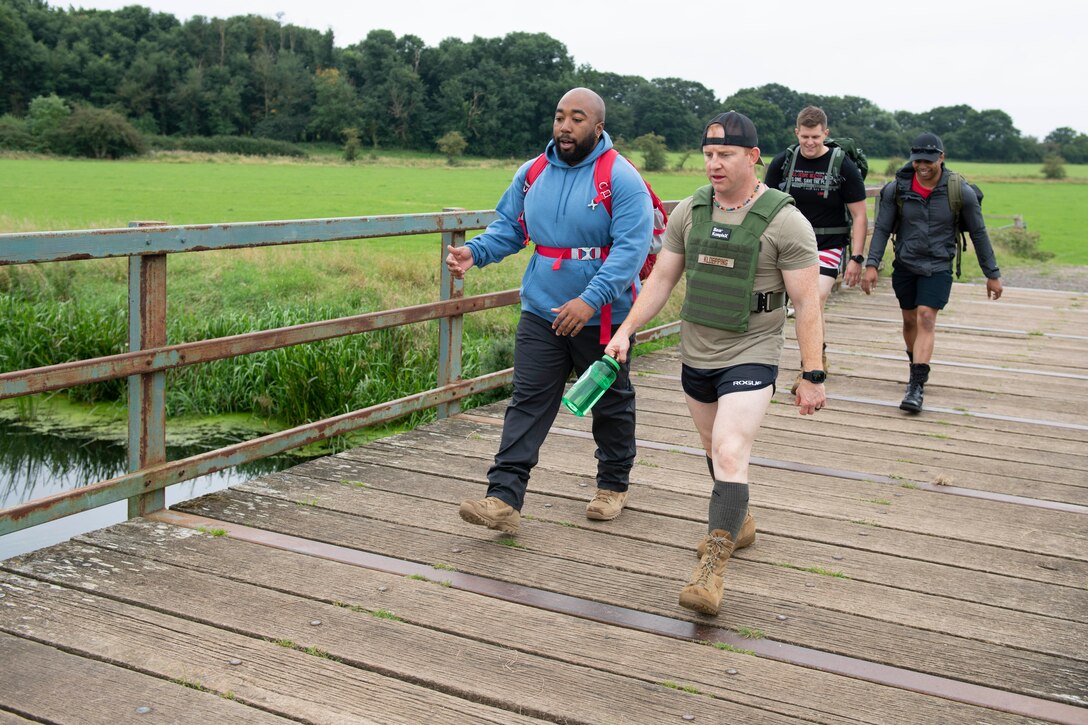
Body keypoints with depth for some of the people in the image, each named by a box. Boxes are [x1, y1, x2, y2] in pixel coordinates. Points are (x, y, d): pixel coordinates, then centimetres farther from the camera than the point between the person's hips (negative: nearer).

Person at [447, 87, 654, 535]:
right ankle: (504, 499, -6)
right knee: (527, 403, -3)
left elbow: (631, 247, -22)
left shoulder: (621, 179, -14)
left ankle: (613, 485, 34)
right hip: (541, 313, 4)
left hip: (603, 318, -4)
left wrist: (591, 300, -33)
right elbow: (508, 228, 13)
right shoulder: (531, 174, 5)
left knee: (611, 404, 14)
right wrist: (474, 253, -8)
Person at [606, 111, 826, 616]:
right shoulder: (689, 211, 3)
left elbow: (807, 303, -10)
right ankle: (738, 523, 44)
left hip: (751, 356, -6)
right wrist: (626, 330, -2)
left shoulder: (784, 221, -11)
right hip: (695, 353, 6)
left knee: (729, 452, -19)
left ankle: (712, 565, -14)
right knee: (715, 447, 20)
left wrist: (812, 376, -12)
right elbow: (662, 278, 9)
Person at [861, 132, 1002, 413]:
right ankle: (917, 368, 38)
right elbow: (882, 229, -2)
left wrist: (992, 274, 3)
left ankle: (917, 387, -20)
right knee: (910, 320, 13)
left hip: (938, 267, -2)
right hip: (905, 265, 3)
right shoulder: (896, 189, -7)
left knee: (926, 318, -16)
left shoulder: (960, 192, -10)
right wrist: (872, 264, -14)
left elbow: (979, 234, -1)